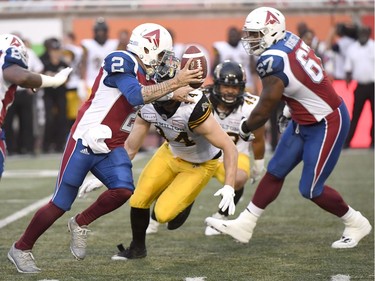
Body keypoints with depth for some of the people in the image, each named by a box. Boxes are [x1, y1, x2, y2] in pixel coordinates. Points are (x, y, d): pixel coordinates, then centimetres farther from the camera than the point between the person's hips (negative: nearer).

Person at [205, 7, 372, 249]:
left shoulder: (273, 61, -28)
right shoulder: (289, 39, -4)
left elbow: (263, 112, -18)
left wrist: (244, 129, 2)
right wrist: (291, 108, 19)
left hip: (327, 125, -9)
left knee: (311, 189, 0)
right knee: (275, 172, 11)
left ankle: (356, 224, 20)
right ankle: (244, 225, 18)